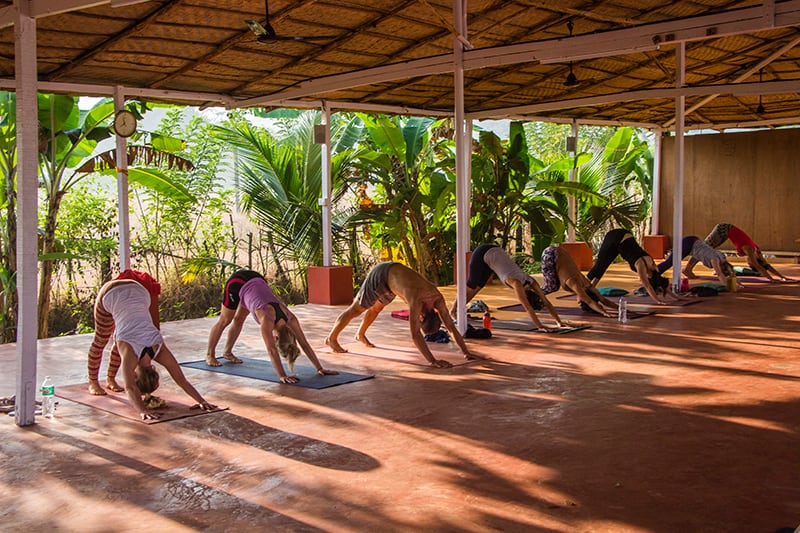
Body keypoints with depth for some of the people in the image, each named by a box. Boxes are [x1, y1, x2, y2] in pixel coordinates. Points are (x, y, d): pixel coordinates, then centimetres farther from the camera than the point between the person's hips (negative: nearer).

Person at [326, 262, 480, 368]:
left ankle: (360, 334, 54)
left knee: (376, 308, 28)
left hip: (394, 271, 7)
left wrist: (466, 352, -21)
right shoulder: (417, 300, -41)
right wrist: (432, 361, -52)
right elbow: (415, 334, -47)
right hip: (380, 275, -7)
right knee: (356, 309, 7)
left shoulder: (438, 298, -23)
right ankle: (331, 338, 27)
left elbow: (451, 327, -17)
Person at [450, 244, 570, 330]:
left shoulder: (531, 282, -14)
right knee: (472, 285, 7)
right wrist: (540, 326, -46)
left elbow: (546, 302, -11)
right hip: (482, 254, -6)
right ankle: (455, 306, 28)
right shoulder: (517, 283, -33)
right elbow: (527, 307, -40)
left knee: (479, 286, 17)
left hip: (494, 252, 6)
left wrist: (559, 321, -15)